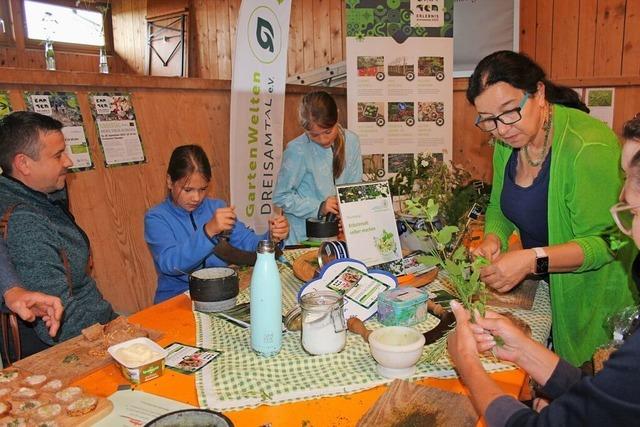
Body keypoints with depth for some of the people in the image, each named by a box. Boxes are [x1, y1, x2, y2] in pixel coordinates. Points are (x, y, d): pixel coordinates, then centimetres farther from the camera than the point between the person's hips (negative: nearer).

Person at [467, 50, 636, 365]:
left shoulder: (589, 147, -27)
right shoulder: (506, 142, -3)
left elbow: (603, 242, -24)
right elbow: (499, 209, 8)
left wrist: (533, 260, -36)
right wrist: (493, 239, -14)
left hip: (590, 301, -6)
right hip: (539, 291, 6)